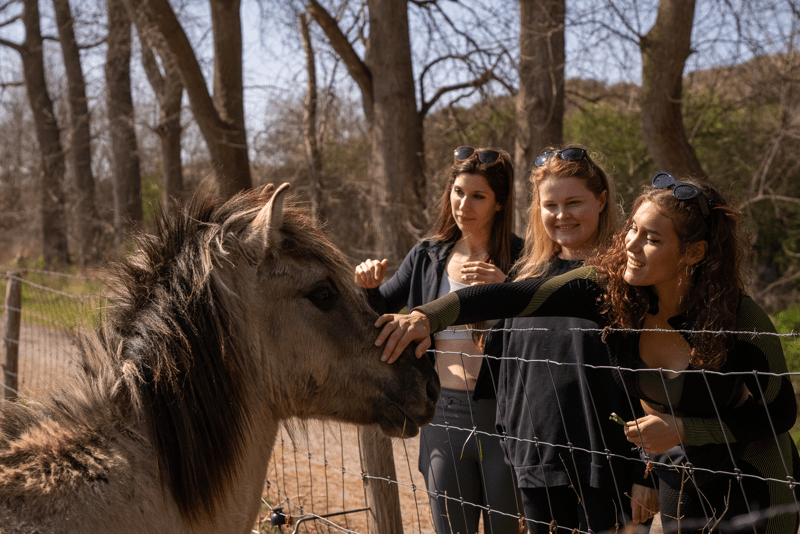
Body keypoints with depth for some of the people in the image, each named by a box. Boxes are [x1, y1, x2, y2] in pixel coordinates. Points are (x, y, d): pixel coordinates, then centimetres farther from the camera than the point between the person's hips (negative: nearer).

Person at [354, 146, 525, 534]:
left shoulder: (519, 259, -5)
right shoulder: (427, 256, 9)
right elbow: (380, 311, 16)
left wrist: (504, 287, -23)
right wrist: (369, 286, -6)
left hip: (500, 415, -4)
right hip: (443, 415, 4)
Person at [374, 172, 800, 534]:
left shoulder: (742, 322, -27)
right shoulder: (609, 288, -19)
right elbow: (510, 298, -27)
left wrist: (682, 430, -24)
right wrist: (427, 316, -42)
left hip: (753, 486, -4)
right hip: (677, 479, 4)